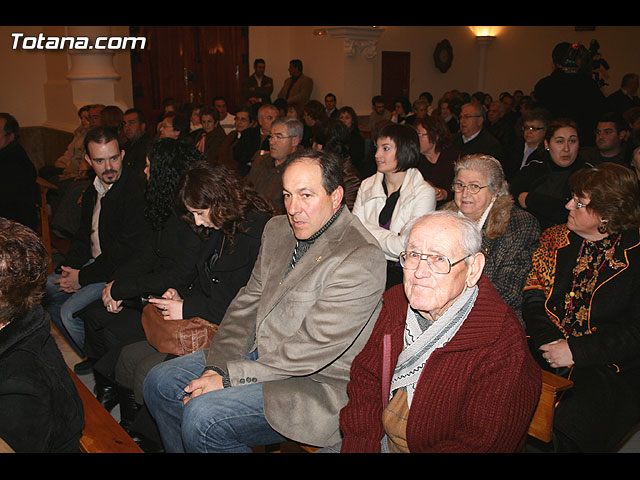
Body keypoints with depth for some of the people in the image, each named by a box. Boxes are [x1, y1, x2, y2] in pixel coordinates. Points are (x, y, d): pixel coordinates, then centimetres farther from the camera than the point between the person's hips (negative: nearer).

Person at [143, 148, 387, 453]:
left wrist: (228, 376, -18)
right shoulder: (277, 229, 5)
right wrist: (216, 366, -6)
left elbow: (311, 350, -24)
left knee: (201, 417, -24)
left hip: (316, 382, -8)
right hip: (258, 351, 8)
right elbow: (247, 302, 8)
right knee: (160, 383, 5)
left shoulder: (361, 259, -22)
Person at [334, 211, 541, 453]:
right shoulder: (396, 303, -1)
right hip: (383, 442, 6)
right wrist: (359, 446, -10)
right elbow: (366, 378, 2)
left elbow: (480, 444, -20)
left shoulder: (503, 350, -21)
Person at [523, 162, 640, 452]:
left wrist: (576, 351, -15)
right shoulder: (556, 239, 9)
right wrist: (549, 342, -12)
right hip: (549, 350, 4)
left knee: (573, 418, -29)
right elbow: (534, 299, 5)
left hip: (608, 365, -3)